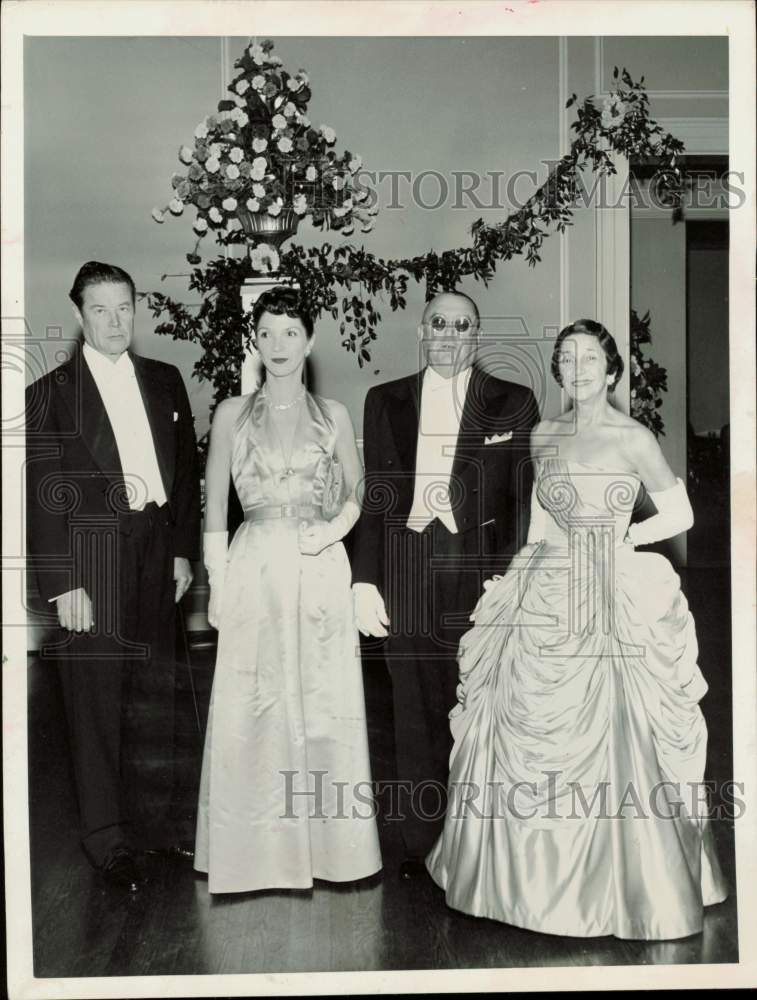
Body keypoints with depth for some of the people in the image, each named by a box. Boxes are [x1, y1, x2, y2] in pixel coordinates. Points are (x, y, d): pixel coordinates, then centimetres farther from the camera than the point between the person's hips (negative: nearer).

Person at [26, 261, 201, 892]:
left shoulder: (165, 382, 9)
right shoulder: (50, 394, -4)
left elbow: (187, 469, 12)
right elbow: (44, 497, -6)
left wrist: (183, 549, 6)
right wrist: (61, 584, -11)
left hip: (157, 555, 4)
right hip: (91, 563, -4)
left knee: (154, 696, 14)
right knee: (96, 702, 4)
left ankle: (154, 817, 31)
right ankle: (107, 838, 19)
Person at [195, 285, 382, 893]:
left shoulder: (334, 415, 6)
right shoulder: (232, 414, 4)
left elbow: (358, 496, 14)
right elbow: (215, 508, 5)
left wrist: (335, 529, -7)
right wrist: (217, 587, -1)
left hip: (320, 575, 1)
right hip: (253, 574, 0)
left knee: (324, 707, 5)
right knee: (250, 712, 3)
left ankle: (325, 843, 20)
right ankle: (258, 846, 19)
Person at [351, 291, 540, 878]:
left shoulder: (514, 404, 7)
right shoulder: (386, 402, 12)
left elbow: (526, 499, 3)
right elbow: (374, 497, 9)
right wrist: (365, 580, 2)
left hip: (481, 573, -1)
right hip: (406, 575, 2)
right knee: (416, 713, 7)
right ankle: (422, 844, 21)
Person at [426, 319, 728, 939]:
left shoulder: (633, 438, -5)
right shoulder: (544, 436, 10)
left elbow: (680, 515, 0)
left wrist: (620, 539, -9)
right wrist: (528, 574, 11)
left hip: (613, 604, -5)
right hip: (545, 601, 5)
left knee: (609, 741, 0)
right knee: (525, 736, 9)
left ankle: (616, 882, 19)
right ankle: (531, 873, 28)